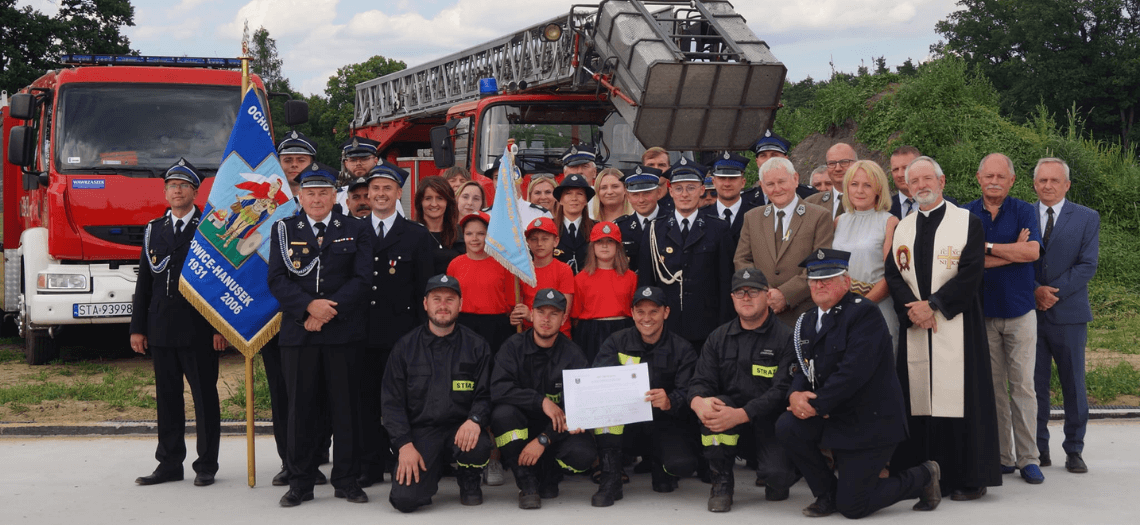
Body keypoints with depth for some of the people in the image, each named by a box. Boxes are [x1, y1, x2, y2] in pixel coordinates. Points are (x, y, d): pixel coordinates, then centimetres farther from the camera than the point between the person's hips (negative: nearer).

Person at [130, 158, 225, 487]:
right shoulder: (154, 231, 13)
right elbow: (144, 283, 14)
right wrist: (137, 327, 8)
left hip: (199, 331, -4)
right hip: (161, 331, 4)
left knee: (205, 398, 2)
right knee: (167, 398, 8)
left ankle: (206, 465, 9)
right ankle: (170, 464, 16)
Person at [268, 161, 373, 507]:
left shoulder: (355, 230, 8)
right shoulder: (284, 230, 10)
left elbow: (361, 278, -1)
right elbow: (277, 280, 2)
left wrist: (330, 311, -11)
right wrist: (309, 306, -13)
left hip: (344, 332, 0)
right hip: (298, 333, 1)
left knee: (346, 406, 3)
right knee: (300, 407, 3)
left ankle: (347, 479, 12)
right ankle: (300, 482, 11)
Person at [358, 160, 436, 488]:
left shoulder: (417, 235, 6)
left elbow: (424, 288, 3)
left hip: (401, 334, -2)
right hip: (362, 333, 2)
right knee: (366, 399, 5)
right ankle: (371, 466, 13)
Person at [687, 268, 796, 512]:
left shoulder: (785, 338, -7)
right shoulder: (719, 338, 9)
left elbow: (782, 391, -17)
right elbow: (700, 381, 0)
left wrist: (740, 415, -31)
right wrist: (698, 402, -27)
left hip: (770, 422, -3)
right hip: (728, 430, 3)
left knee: (778, 475, -28)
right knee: (713, 405, -29)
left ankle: (776, 480, 15)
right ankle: (722, 481, -11)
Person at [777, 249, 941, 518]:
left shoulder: (864, 313, -16)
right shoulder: (807, 321, 9)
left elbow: (854, 371, -25)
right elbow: (803, 370, 7)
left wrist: (817, 405, -21)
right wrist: (796, 395, -16)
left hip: (870, 422, -7)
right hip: (834, 418, 7)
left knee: (851, 506, -8)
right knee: (787, 427, -20)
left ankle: (923, 477, 18)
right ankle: (827, 494, 4)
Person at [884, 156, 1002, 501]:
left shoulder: (968, 223, 2)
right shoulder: (902, 228, 16)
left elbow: (970, 274, -8)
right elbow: (893, 275, 8)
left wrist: (932, 304, -14)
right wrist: (911, 309, -9)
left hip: (956, 327, -4)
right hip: (914, 328, 4)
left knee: (958, 396, -6)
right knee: (919, 396, 3)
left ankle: (969, 479, 1)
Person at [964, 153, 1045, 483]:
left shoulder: (1023, 211, 4)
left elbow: (1033, 251, -13)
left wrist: (987, 247, -11)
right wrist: (1013, 251, -9)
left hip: (1019, 311, -1)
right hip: (981, 311, 1)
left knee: (1023, 385, -2)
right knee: (992, 387, 4)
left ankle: (1027, 458, 4)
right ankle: (1001, 457, 12)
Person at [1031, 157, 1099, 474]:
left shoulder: (1087, 219, 4)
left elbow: (1088, 265, -4)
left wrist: (1054, 292, -14)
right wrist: (1035, 291, -13)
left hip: (1068, 315, -1)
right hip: (1030, 313, 1)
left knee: (1073, 385, 4)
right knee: (1034, 385, 4)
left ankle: (1074, 451, 13)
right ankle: (1039, 449, 12)